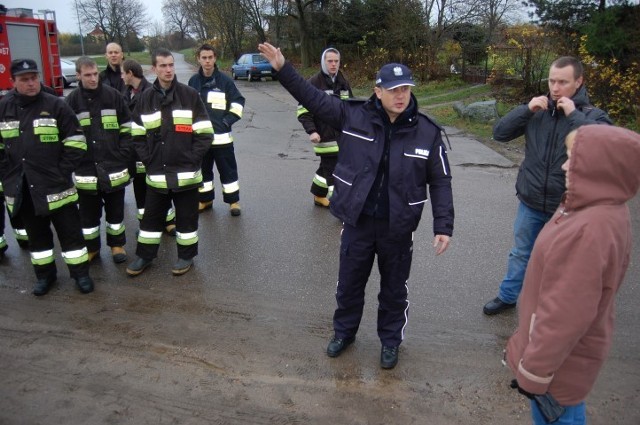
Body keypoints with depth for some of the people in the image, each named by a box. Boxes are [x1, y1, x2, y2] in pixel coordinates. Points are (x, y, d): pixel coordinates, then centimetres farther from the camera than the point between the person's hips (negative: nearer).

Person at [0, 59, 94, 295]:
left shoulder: (55, 105, -6)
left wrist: (63, 172, -10)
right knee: (36, 233, 15)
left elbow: (76, 142, -7)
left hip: (55, 185, -4)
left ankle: (80, 273, 17)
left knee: (69, 231, 4)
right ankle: (45, 274, 30)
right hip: (21, 188, 4)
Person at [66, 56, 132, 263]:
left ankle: (117, 244, 29)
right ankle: (91, 247, 29)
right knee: (88, 213, 12)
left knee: (115, 210, 13)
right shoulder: (72, 100, -1)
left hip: (113, 166, 0)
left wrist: (124, 154, -5)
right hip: (85, 169, 1)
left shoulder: (113, 95, -2)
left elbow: (127, 128, 2)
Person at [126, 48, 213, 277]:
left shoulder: (190, 95, -3)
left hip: (185, 172, -3)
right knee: (151, 215, 13)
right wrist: (147, 159, -1)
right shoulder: (146, 98, 6)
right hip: (156, 173, 3)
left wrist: (192, 158, -10)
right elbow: (137, 135, 10)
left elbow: (205, 133, -5)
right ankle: (144, 255, 29)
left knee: (186, 216, 8)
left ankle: (186, 256, 24)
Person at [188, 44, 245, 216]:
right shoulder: (193, 81, 4)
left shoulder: (225, 80, -6)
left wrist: (228, 121, -8)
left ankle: (233, 201, 15)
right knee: (203, 169, 14)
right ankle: (205, 199, 28)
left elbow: (238, 102, 0)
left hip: (221, 135, -3)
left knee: (227, 169, 3)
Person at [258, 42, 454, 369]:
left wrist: (443, 226, -6)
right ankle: (344, 332, 44)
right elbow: (313, 98, -3)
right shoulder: (353, 116, -7)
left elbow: (440, 183, -2)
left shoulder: (427, 132, -7)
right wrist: (283, 69, -11)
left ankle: (390, 341, 41)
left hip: (398, 228, 0)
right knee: (349, 284, 19)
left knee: (394, 290, 17)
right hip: (357, 223, 1)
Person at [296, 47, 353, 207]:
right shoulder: (314, 83, -10)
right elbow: (303, 109, -11)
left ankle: (319, 196, 35)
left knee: (327, 166, 18)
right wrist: (311, 131, -21)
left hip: (342, 135, 7)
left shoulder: (343, 82, 11)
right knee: (332, 169, -6)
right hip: (324, 136, -7)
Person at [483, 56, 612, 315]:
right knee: (520, 254, 19)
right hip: (530, 203, 3)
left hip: (567, 208, -2)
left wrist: (574, 115, -23)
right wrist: (526, 109, -15)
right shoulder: (537, 112, -1)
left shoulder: (592, 115, -8)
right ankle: (507, 296, 38)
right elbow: (500, 133, -3)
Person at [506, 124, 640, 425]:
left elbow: (565, 315, -30)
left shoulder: (589, 231, -35)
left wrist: (534, 370, -18)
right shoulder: (604, 212, -3)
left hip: (562, 354, -9)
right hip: (570, 346, 9)